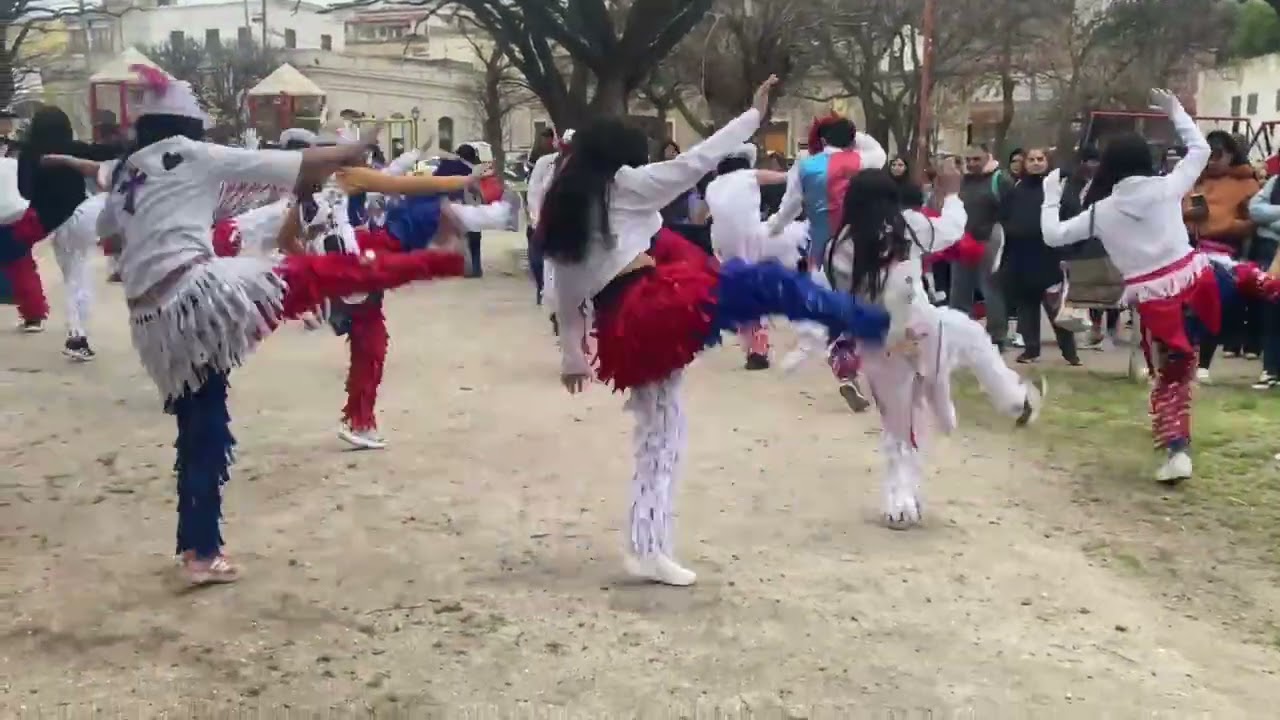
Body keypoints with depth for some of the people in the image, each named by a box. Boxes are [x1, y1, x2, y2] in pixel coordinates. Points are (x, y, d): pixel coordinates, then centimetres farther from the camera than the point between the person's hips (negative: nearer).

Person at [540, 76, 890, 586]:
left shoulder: (560, 213, 22)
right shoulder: (625, 185, 3)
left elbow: (567, 295, 24)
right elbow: (699, 160, -1)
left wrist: (573, 355, 31)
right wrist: (755, 114, 5)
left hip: (622, 331, 8)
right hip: (658, 304, -8)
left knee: (658, 436, 15)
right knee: (769, 282, -8)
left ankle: (648, 548, 15)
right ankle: (881, 324, -15)